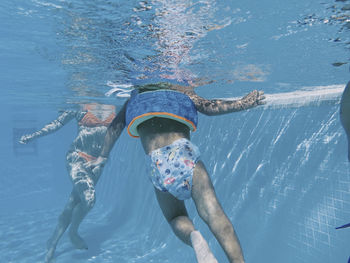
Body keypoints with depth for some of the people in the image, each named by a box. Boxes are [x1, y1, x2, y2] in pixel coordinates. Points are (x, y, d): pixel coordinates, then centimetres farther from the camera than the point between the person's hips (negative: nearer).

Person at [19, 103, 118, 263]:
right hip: (77, 157, -3)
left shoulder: (115, 109, 4)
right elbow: (58, 123, 2)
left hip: (98, 161, 3)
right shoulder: (80, 106, -3)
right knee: (89, 198, -19)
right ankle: (73, 232, 11)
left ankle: (53, 242, 26)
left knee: (73, 203, 7)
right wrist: (34, 135, -3)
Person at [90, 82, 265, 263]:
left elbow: (114, 128, 28)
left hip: (156, 162, 2)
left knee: (176, 218, 16)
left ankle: (192, 235, -16)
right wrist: (242, 104, 11)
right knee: (214, 213, -7)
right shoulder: (183, 91, 23)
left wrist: (103, 156, 38)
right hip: (183, 151, -1)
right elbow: (209, 107, 7)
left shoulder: (134, 99, 28)